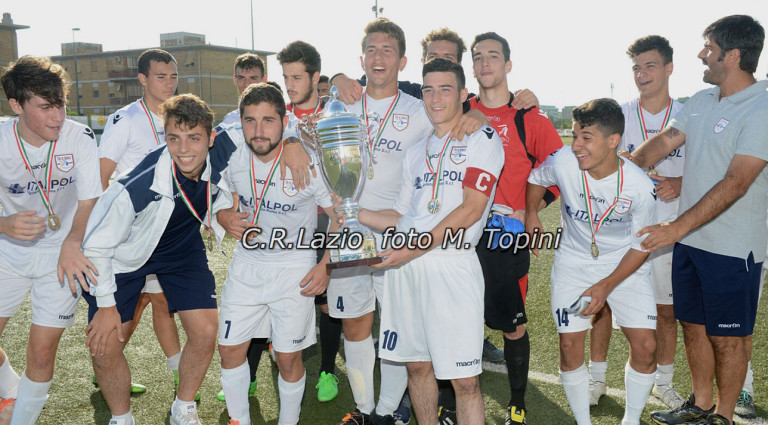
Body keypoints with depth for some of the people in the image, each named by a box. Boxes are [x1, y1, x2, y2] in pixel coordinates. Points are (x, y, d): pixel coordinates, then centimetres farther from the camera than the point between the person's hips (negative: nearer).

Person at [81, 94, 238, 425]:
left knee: (205, 331, -4)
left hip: (184, 247, 4)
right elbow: (96, 243, -21)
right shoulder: (138, 187, -36)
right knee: (104, 345, -6)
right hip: (126, 254, -3)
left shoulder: (223, 153, -26)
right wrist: (106, 305, -12)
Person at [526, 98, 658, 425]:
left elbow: (640, 247, -11)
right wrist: (531, 216, -1)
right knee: (570, 345, -3)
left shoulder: (640, 187, -22)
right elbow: (536, 178, 5)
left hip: (625, 266, 0)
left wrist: (606, 286, -18)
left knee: (645, 346, -7)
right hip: (573, 262, 1)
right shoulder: (562, 162, -21)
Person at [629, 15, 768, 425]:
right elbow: (662, 143, 7)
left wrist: (678, 226, -26)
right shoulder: (701, 100, 8)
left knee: (727, 336, 8)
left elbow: (735, 183, -23)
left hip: (732, 247, -7)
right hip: (689, 238, 7)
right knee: (694, 325, 17)